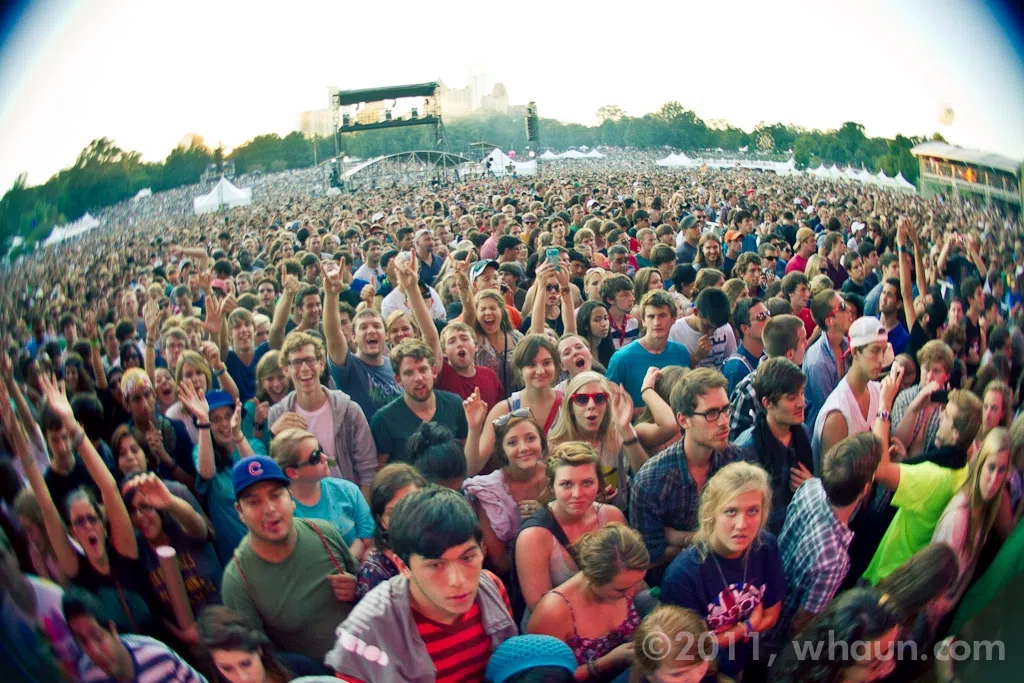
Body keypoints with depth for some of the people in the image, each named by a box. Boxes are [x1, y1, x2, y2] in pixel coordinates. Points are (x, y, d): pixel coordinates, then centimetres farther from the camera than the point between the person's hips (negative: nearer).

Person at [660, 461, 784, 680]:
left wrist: (724, 635, -13)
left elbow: (770, 617, 0)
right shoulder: (682, 573, -29)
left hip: (752, 662, 5)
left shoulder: (767, 547, -13)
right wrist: (748, 626, -7)